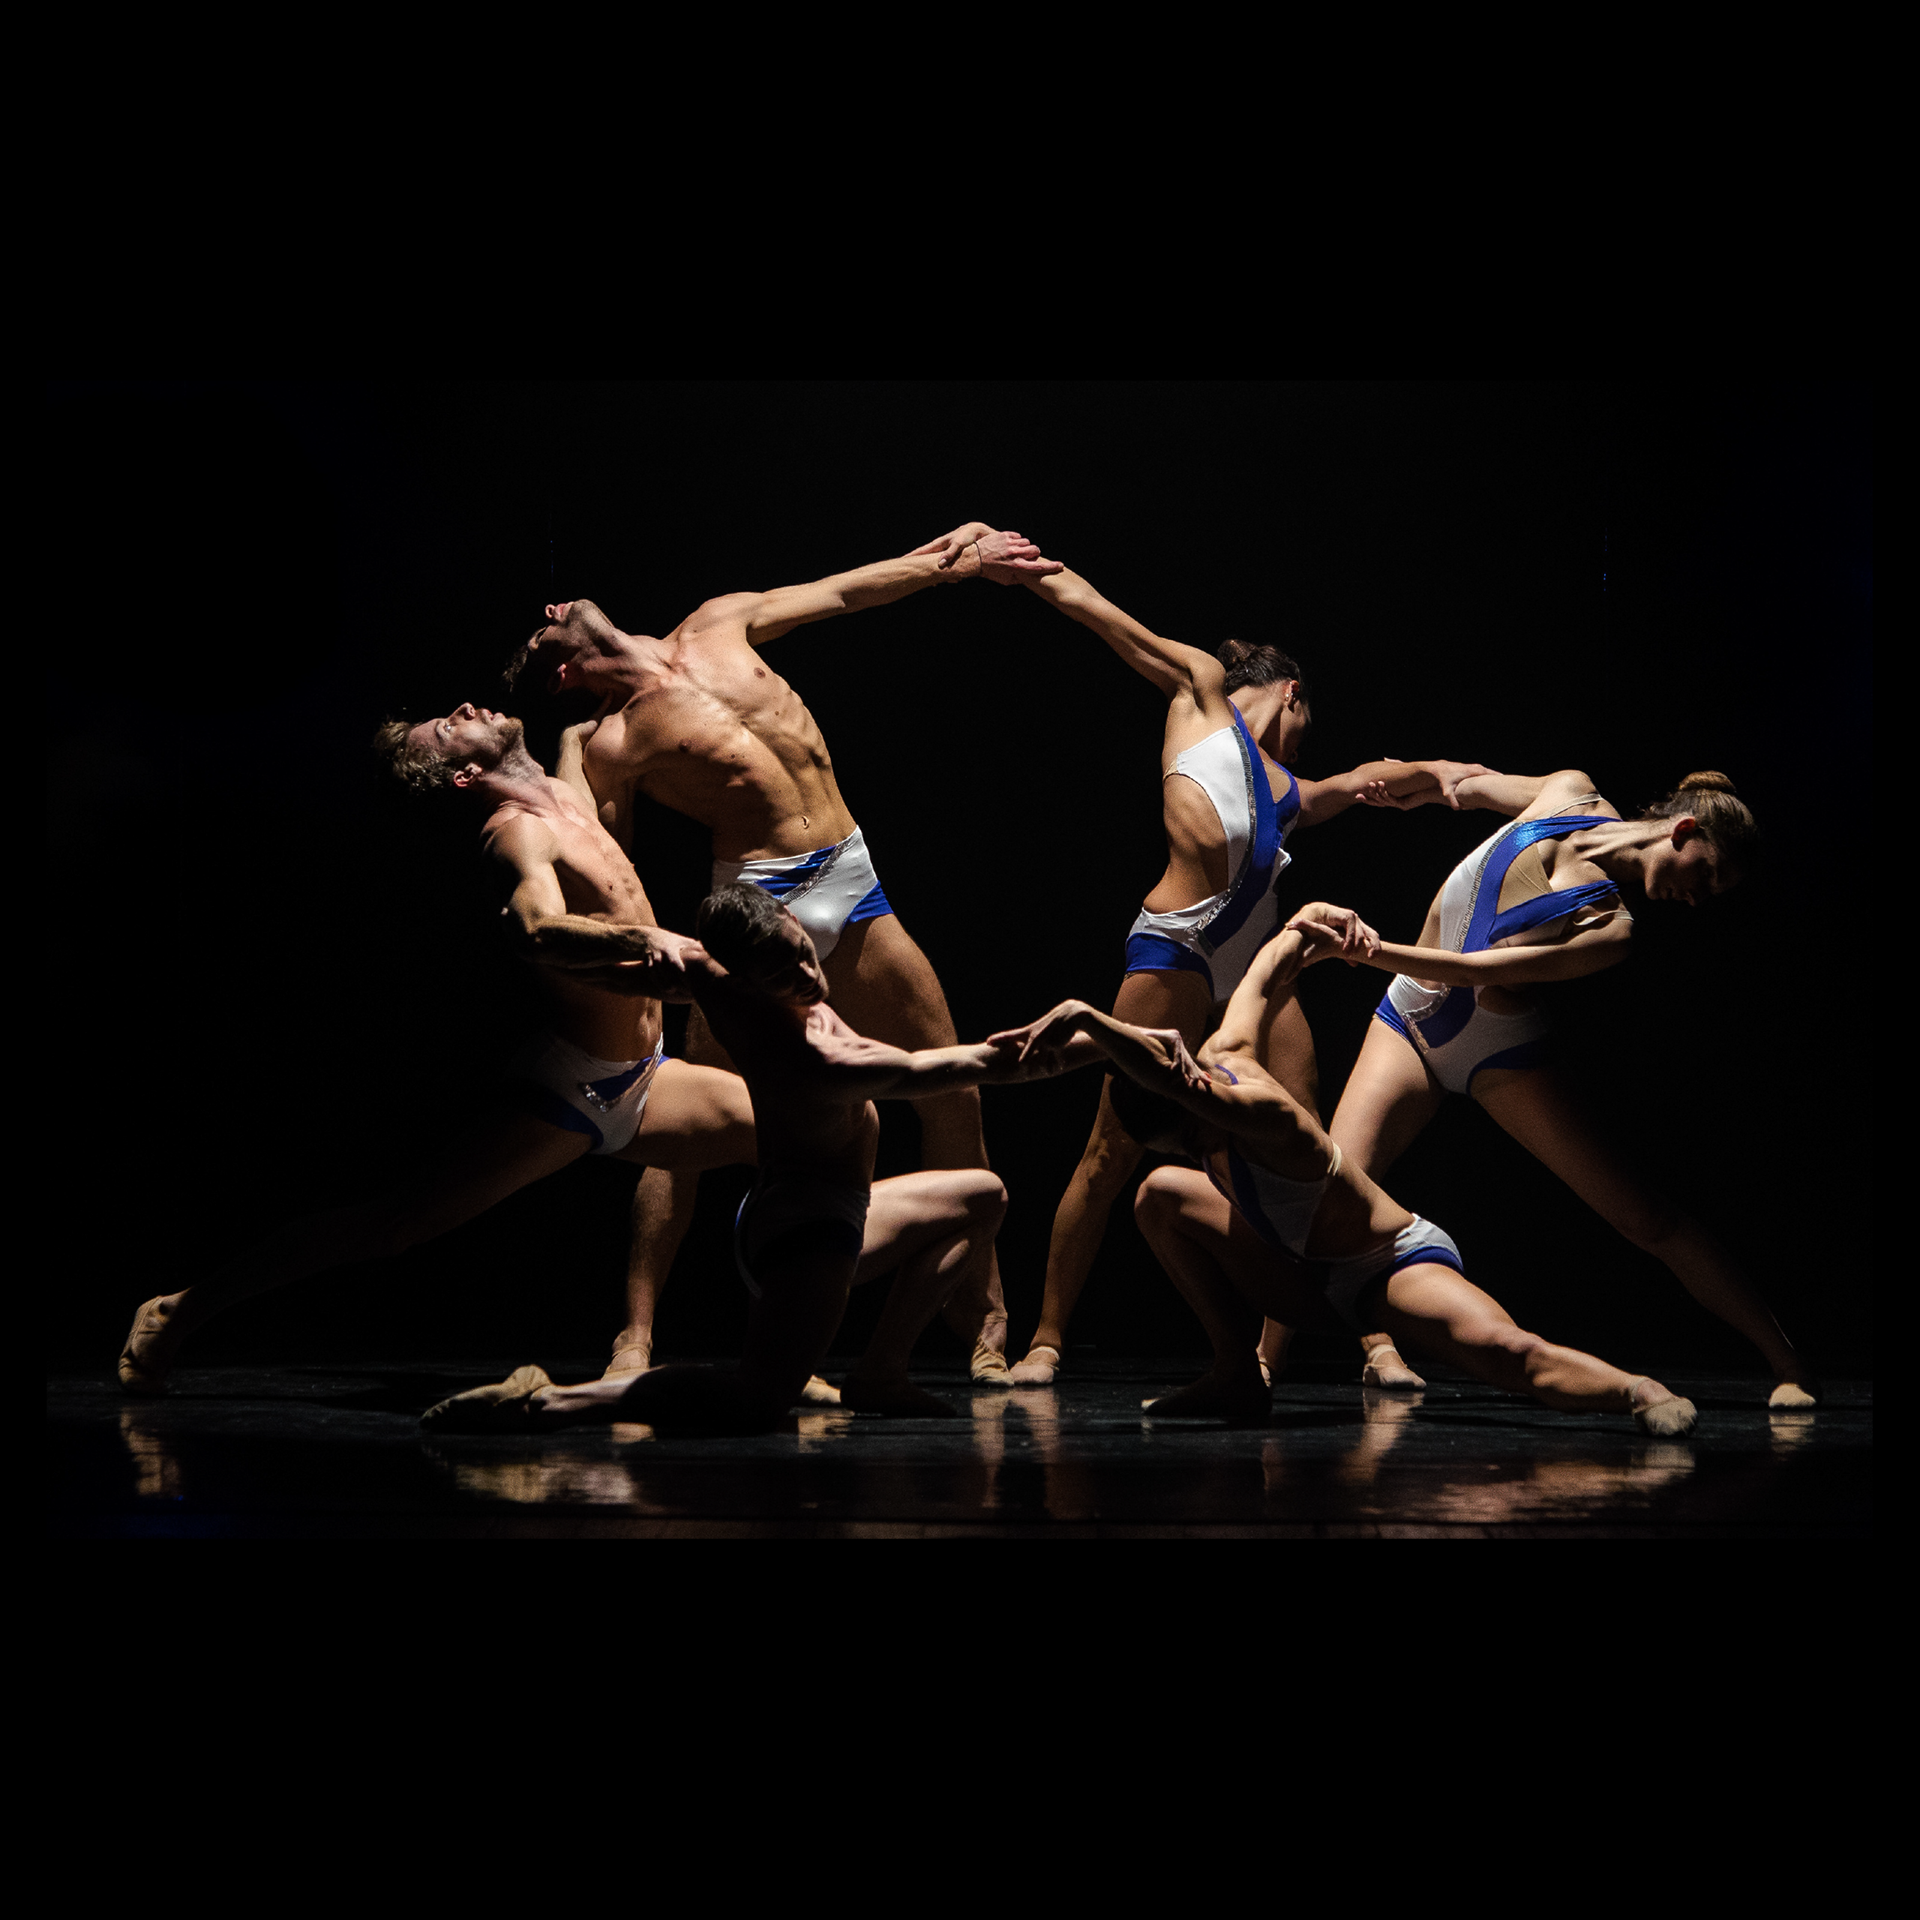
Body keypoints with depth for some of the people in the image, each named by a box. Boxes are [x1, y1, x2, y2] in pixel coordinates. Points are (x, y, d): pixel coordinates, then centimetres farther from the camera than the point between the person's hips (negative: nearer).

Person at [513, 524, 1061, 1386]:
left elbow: (843, 592, 20)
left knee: (953, 1095, 5)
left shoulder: (719, 626, 11)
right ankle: (635, 1340, -7)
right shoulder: (610, 744, -3)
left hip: (851, 887, 5)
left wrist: (957, 561, 23)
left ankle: (987, 1322, 18)